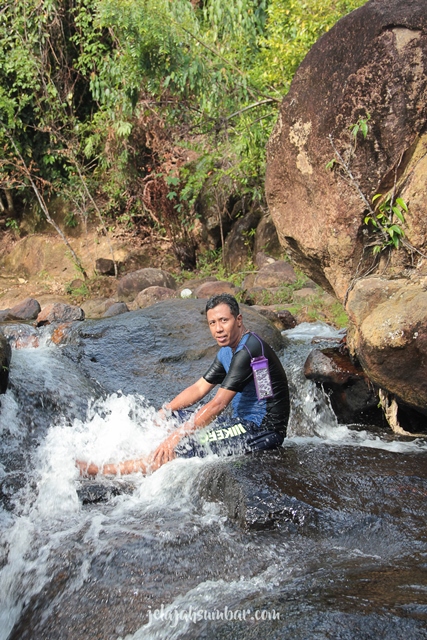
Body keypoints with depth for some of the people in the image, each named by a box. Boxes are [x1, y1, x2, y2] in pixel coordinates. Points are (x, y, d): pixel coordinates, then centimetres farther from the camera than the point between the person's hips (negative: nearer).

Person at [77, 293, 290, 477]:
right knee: (171, 419, 12)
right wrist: (162, 414, 5)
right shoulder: (227, 352, 12)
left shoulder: (249, 350, -20)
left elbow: (218, 405, -24)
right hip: (245, 422, 10)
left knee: (181, 447, -22)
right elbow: (199, 389, 15)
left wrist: (176, 436, -23)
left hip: (263, 430, -10)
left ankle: (102, 471, -19)